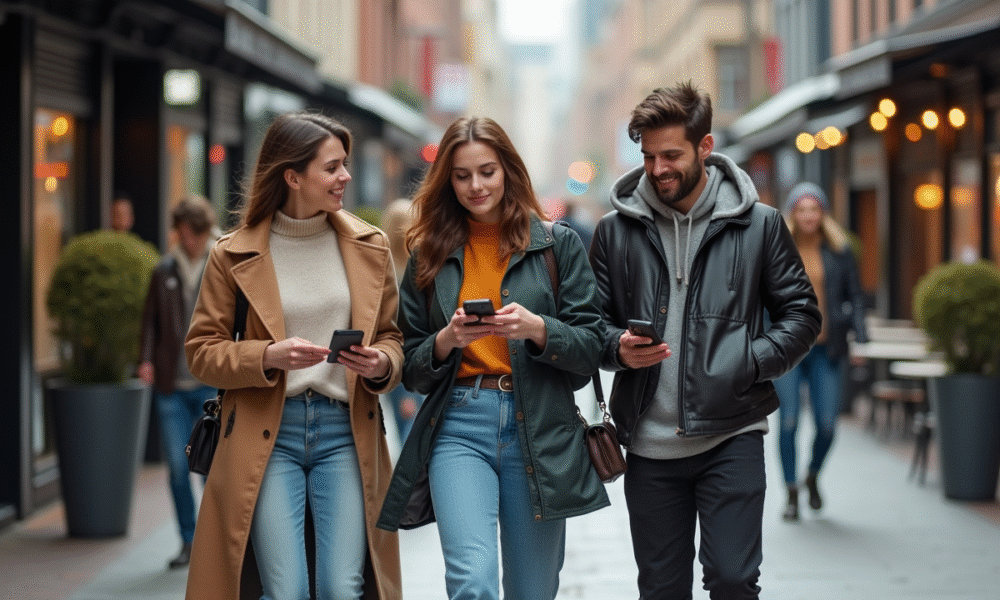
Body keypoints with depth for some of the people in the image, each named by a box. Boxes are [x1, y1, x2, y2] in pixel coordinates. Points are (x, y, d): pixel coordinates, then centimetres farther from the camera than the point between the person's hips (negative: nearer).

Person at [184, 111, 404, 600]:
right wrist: (269, 357, -15)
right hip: (267, 435, -2)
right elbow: (201, 350, 2)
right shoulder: (234, 255, 0)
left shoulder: (368, 247, 8)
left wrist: (381, 364, -7)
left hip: (345, 430, 2)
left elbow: (392, 336, 16)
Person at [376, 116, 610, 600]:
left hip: (539, 429, 0)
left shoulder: (558, 245, 7)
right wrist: (447, 340, -9)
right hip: (459, 426, 0)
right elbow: (411, 370, 11)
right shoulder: (429, 256, 11)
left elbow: (591, 347, 3)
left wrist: (537, 329, -15)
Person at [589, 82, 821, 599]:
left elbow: (801, 315, 6)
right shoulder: (616, 230, 6)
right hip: (649, 444, 2)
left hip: (732, 436, -2)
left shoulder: (759, 225, 2)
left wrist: (748, 363, -10)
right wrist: (619, 348, -11)